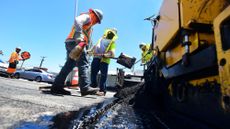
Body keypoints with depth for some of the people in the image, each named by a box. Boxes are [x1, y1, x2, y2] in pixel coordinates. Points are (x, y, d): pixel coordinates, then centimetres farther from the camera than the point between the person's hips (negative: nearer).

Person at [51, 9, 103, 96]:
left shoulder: (88, 22, 35)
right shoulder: (87, 16, 5)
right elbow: (77, 20, -19)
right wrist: (80, 37, -29)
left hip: (71, 43, 10)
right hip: (75, 42, -10)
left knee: (69, 65, 6)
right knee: (83, 64, -16)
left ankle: (57, 86, 7)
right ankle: (85, 88, -21)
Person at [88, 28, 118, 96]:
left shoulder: (112, 42, 8)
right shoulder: (101, 38, 27)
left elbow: (112, 53, -8)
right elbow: (95, 46, 30)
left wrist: (105, 55, -26)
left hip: (104, 60, -5)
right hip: (96, 58, 6)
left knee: (103, 75, -5)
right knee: (93, 72, 7)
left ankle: (102, 90, 0)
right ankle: (93, 87, 23)